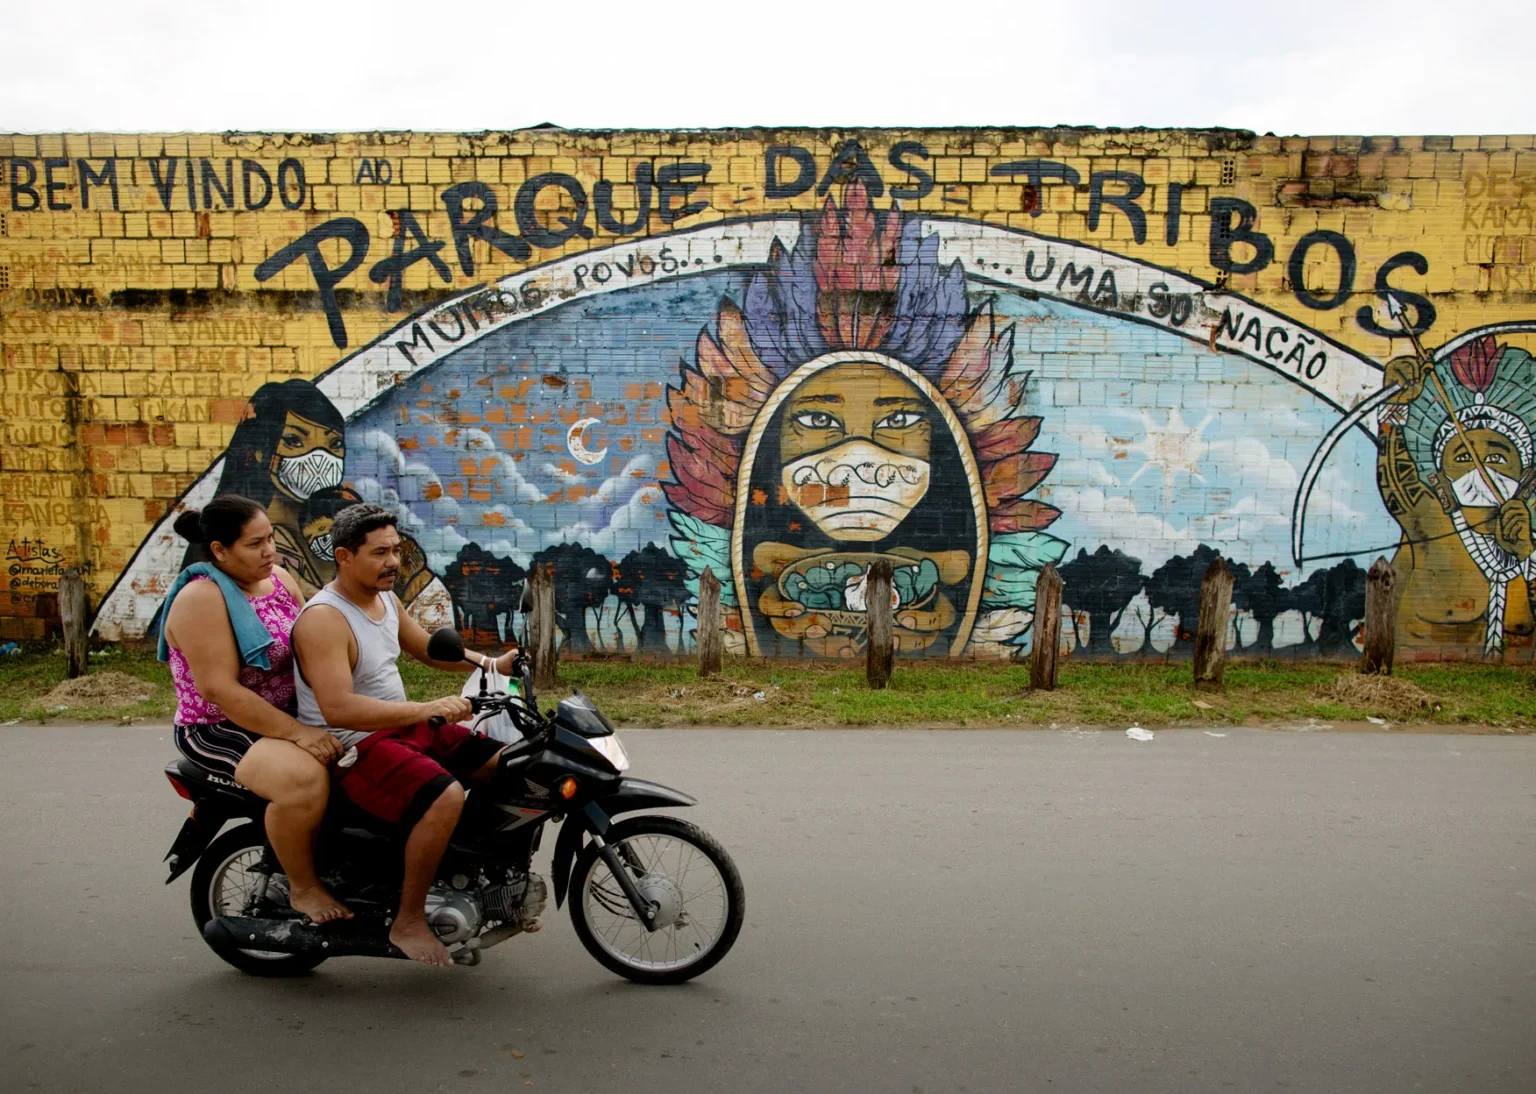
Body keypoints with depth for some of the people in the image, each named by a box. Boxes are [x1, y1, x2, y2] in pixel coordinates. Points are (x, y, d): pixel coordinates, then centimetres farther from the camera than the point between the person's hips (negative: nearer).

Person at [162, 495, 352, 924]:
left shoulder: (280, 579, 5)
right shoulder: (201, 598, -18)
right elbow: (221, 690, -24)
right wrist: (297, 733, -28)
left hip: (289, 712, 8)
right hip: (220, 729, -8)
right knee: (305, 778, -34)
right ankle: (303, 888, -11)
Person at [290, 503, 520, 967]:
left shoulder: (386, 598, 8)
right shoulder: (323, 619, -21)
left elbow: (427, 648, 22)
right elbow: (337, 708, -32)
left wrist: (491, 663, 8)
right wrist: (426, 710, -37)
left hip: (400, 726, 10)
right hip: (352, 747, -10)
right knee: (445, 796, -31)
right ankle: (408, 920, -13)